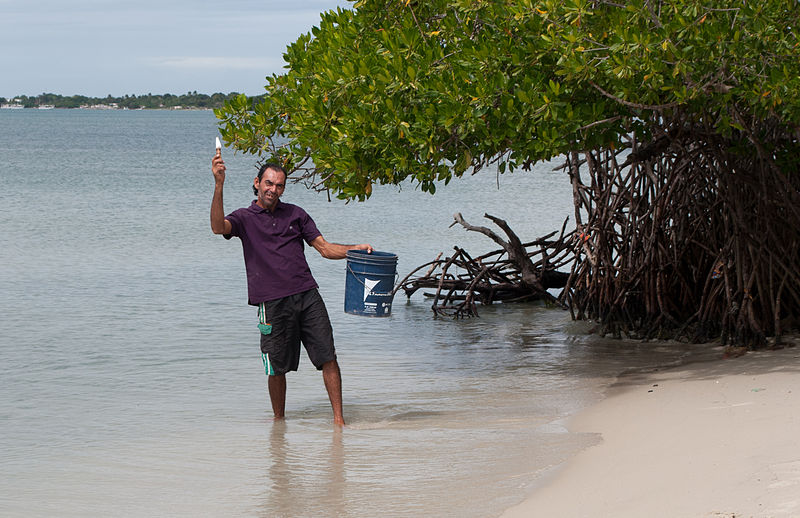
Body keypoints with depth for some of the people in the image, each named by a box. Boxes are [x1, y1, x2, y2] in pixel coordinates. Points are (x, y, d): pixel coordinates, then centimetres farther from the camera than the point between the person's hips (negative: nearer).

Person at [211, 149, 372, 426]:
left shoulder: (295, 214, 17)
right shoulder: (245, 218, 7)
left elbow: (324, 247, 16)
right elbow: (218, 226, -15)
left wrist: (355, 249, -1)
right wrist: (219, 186, -25)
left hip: (307, 296, 2)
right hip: (273, 303, -2)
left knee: (328, 357, -6)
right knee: (277, 368, 2)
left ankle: (338, 419, -2)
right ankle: (278, 421, 21)